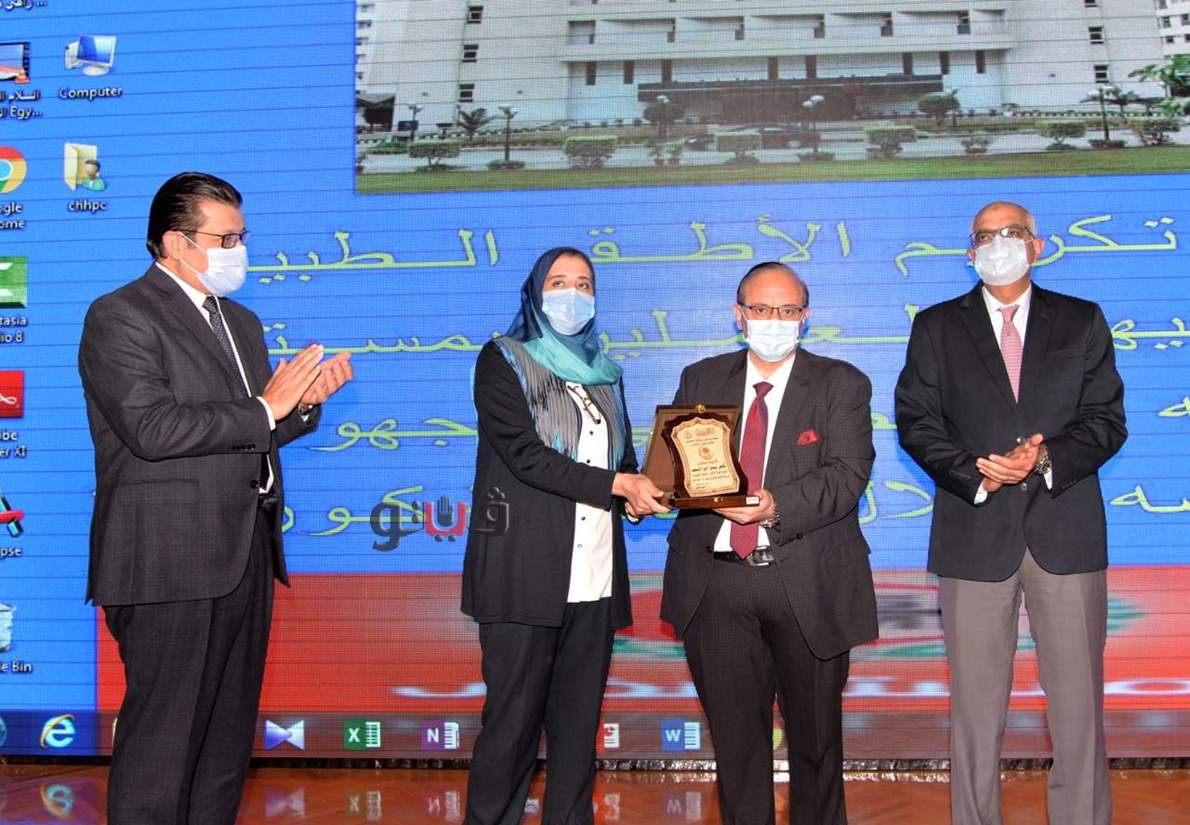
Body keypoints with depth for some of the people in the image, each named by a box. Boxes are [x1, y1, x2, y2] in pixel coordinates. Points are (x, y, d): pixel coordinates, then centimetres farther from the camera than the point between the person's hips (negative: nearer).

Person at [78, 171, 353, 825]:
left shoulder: (241, 321, 19)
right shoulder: (120, 317, -8)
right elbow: (152, 429, -21)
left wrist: (304, 402, 0)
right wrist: (264, 408, -15)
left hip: (244, 555, 8)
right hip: (170, 564, -8)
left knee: (228, 735, 14)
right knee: (162, 738, -3)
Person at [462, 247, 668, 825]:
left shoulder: (604, 373, 19)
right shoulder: (503, 361, 2)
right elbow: (524, 452, -11)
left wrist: (638, 496, -3)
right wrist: (616, 485, -15)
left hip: (594, 577, 5)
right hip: (525, 575, -5)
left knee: (578, 724, 8)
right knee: (513, 722, -2)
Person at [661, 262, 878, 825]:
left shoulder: (842, 385, 2)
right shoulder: (701, 380, 11)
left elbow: (848, 474, -11)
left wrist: (777, 506, -26)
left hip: (808, 583, -2)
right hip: (718, 579, 2)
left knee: (816, 732, 11)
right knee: (734, 731, 9)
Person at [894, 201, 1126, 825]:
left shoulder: (1083, 322, 10)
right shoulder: (936, 327, 10)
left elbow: (1107, 420, 4)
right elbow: (915, 420, 3)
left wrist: (1047, 456, -14)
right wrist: (973, 470, -13)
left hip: (1066, 532, 1)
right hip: (975, 537, 0)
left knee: (1078, 704, 4)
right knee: (975, 708, 5)